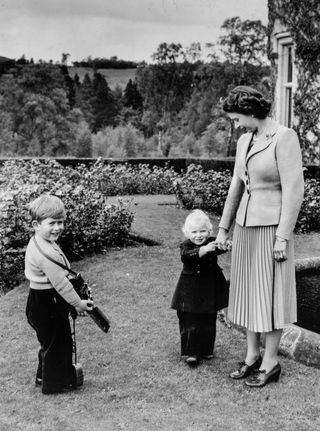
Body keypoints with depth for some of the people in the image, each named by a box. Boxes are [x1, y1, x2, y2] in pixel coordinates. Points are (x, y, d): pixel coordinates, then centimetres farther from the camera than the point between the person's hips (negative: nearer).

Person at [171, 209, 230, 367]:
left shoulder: (212, 243, -3)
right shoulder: (186, 246, -8)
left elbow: (221, 248, -24)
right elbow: (186, 256, -31)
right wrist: (204, 250, -47)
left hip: (210, 289, 2)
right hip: (190, 290, -2)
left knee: (208, 323, 13)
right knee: (190, 323, 0)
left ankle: (206, 350, 30)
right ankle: (191, 352, 13)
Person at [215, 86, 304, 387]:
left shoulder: (285, 137, -14)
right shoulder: (245, 141, 9)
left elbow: (294, 189, -18)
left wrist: (283, 237, -20)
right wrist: (223, 228, 16)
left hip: (272, 227, -7)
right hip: (246, 226, 8)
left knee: (269, 295, 1)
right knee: (247, 291, 12)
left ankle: (271, 362, 14)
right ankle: (253, 354, 25)